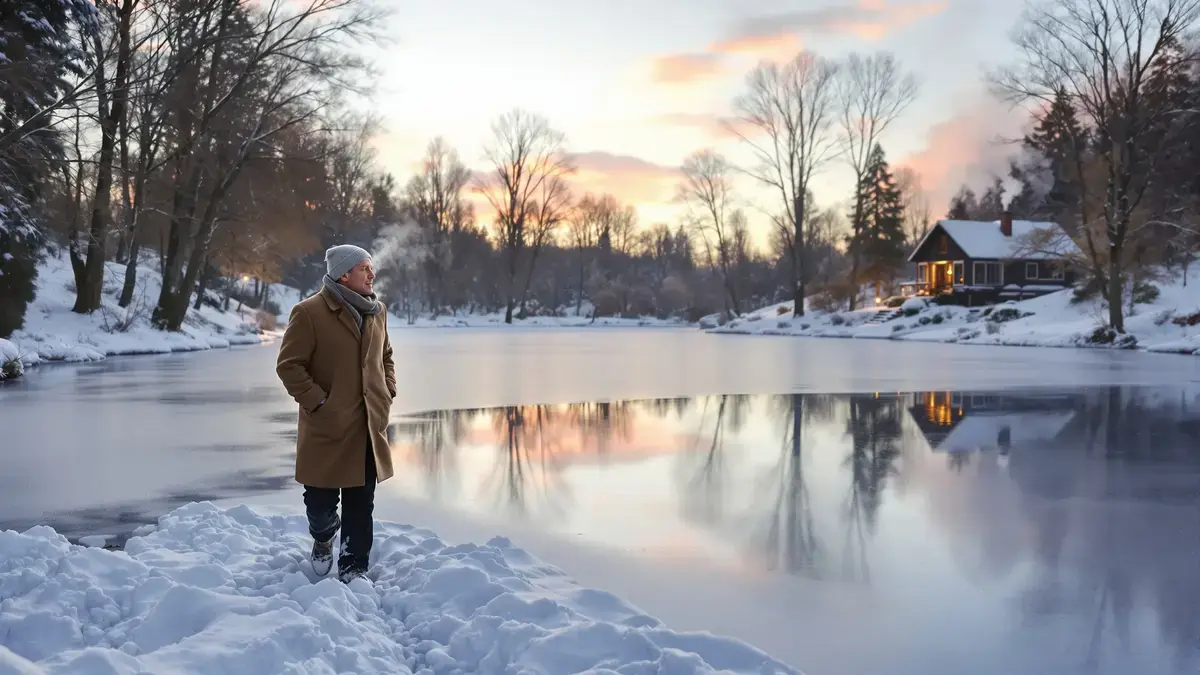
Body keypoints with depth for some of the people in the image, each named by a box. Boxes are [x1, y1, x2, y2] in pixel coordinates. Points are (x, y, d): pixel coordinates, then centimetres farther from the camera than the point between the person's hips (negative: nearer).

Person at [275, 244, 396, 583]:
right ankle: (323, 537, 39)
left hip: (369, 428, 5)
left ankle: (353, 569, 22)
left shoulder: (376, 311, 8)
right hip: (327, 428, -5)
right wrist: (317, 401, -14)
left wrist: (387, 394, 10)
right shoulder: (309, 312, -12)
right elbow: (289, 365, -10)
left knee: (361, 504, 9)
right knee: (320, 502, 5)